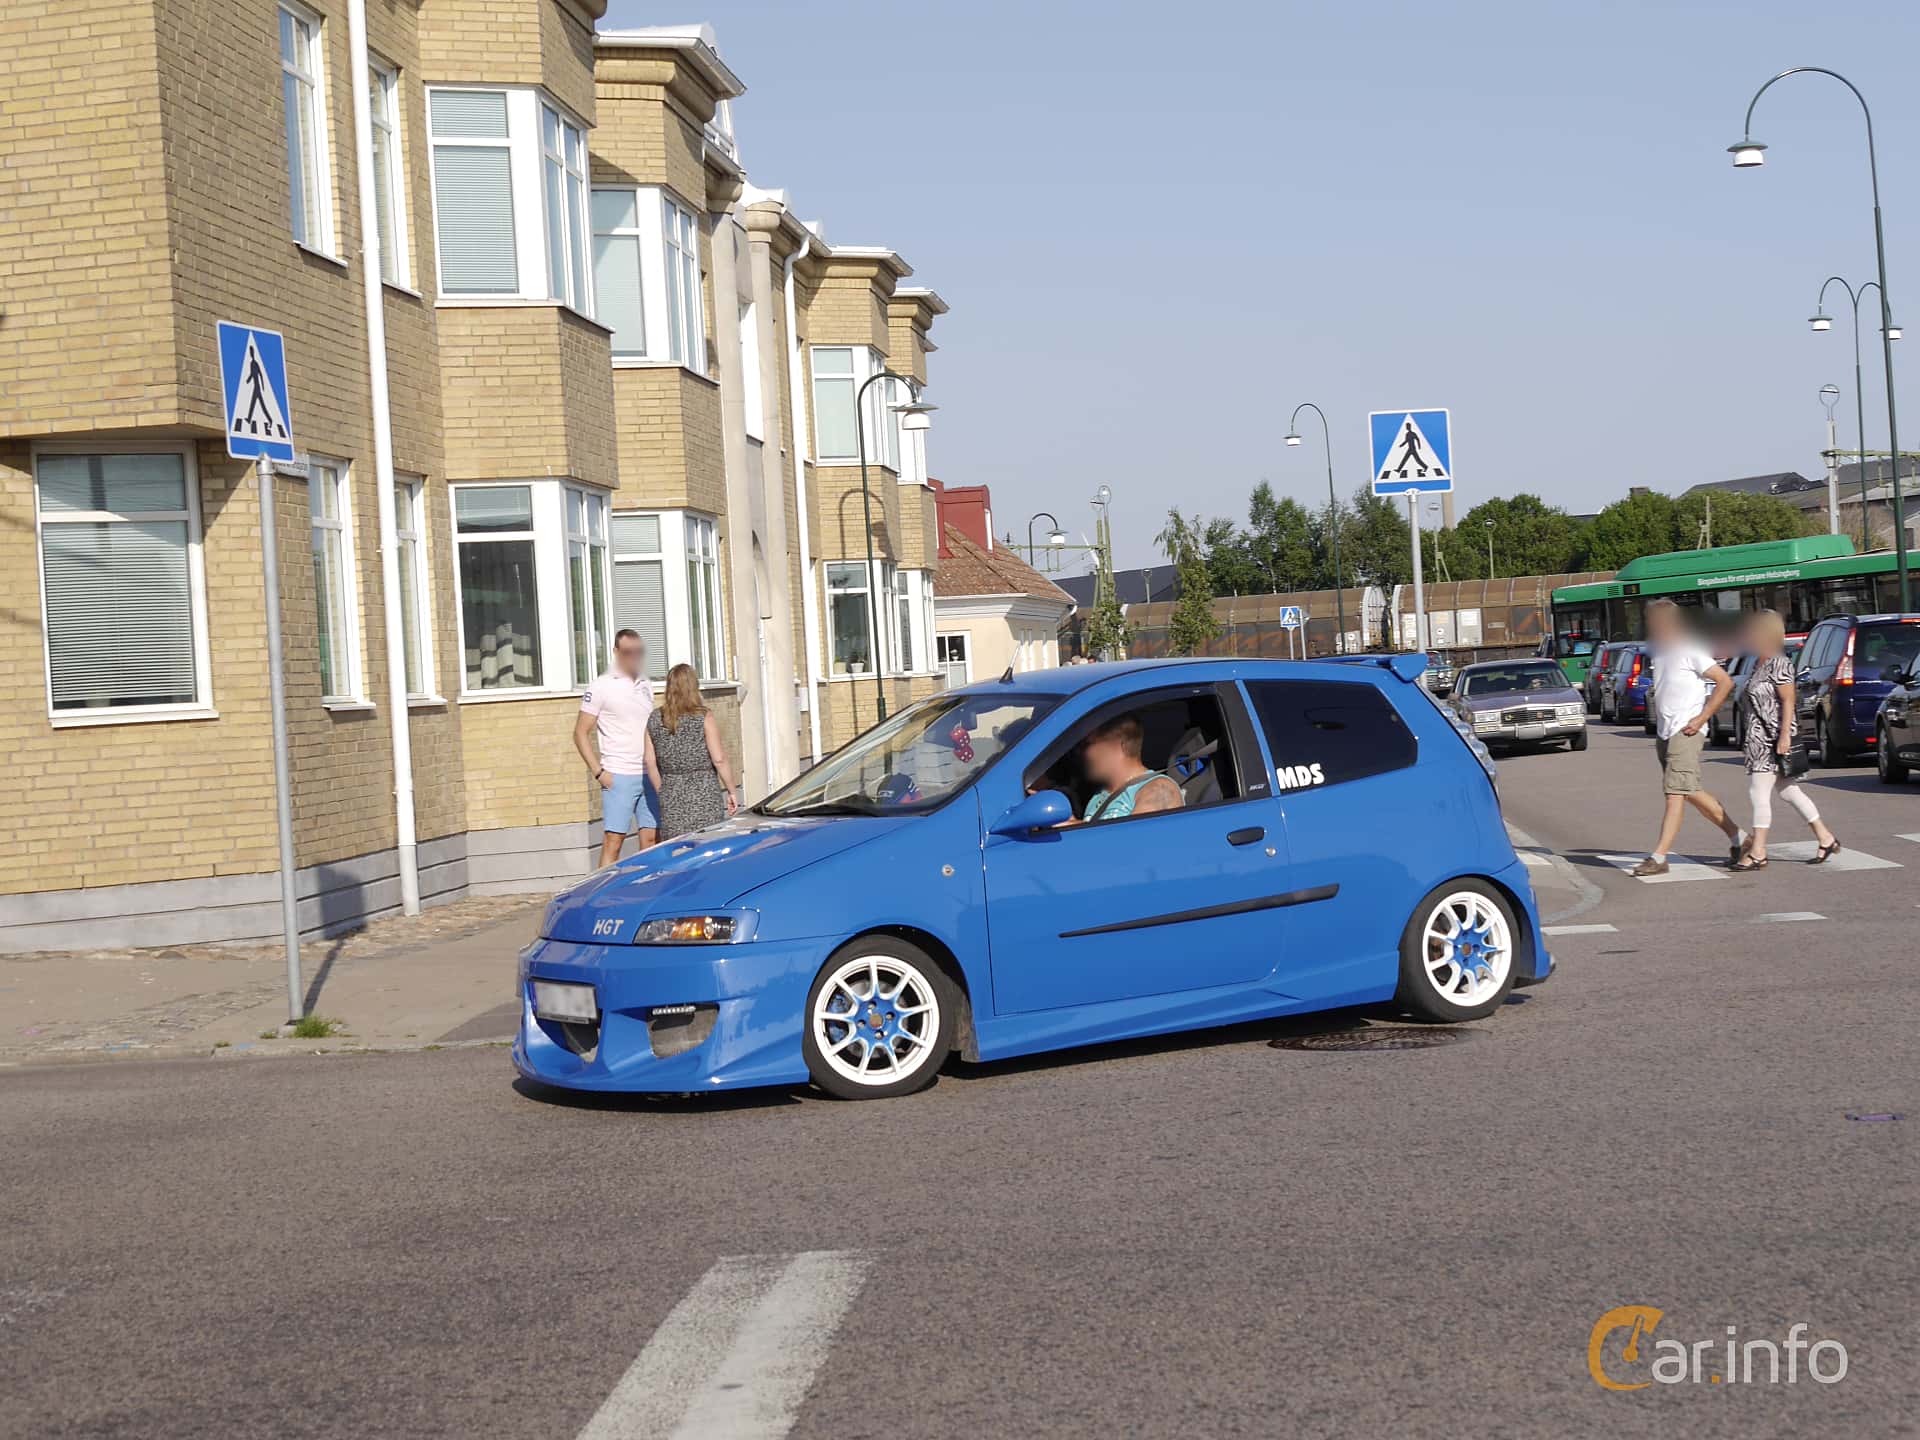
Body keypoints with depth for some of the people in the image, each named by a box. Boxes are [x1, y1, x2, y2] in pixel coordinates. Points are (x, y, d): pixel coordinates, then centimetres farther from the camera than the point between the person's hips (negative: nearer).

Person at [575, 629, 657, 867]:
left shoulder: (646, 686, 14)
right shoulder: (602, 687, -2)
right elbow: (580, 734, -3)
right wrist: (599, 772, -11)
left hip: (648, 776, 5)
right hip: (618, 776, -5)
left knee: (650, 838, 4)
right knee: (613, 841, -8)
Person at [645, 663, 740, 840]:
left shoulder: (654, 719, 6)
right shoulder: (704, 717, -5)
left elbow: (650, 762, 8)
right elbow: (719, 759, -8)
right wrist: (731, 792, 1)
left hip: (671, 799, 3)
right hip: (705, 796, -3)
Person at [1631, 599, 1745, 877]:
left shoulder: (1689, 650, -11)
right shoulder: (1660, 652, 15)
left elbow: (1725, 682, -13)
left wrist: (1701, 718, -15)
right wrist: (1658, 720, 13)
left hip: (1686, 732, -9)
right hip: (1664, 733, 9)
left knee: (1675, 793, -12)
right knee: (1690, 793, 11)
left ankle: (1659, 857, -15)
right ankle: (1737, 837, 23)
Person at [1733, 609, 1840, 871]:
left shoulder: (1778, 664, -13)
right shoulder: (1759, 663, 14)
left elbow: (1788, 702, -17)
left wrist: (1785, 736, -21)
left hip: (1772, 738, -10)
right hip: (1759, 738, 10)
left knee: (1759, 793, -8)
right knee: (1788, 791, 14)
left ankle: (1757, 852, -4)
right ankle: (1825, 839, 20)